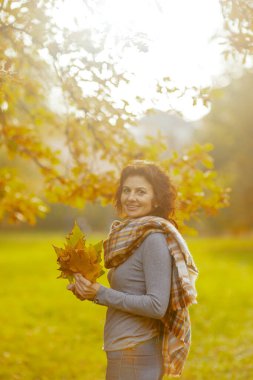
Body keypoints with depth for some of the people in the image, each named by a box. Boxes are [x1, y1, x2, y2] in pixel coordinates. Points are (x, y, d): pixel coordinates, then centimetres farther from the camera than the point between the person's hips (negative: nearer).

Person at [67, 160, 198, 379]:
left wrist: (101, 294, -18)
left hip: (136, 355, -8)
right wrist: (90, 291, 1)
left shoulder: (154, 239, -16)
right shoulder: (131, 236, 10)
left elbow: (157, 306, -21)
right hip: (122, 351, 8)